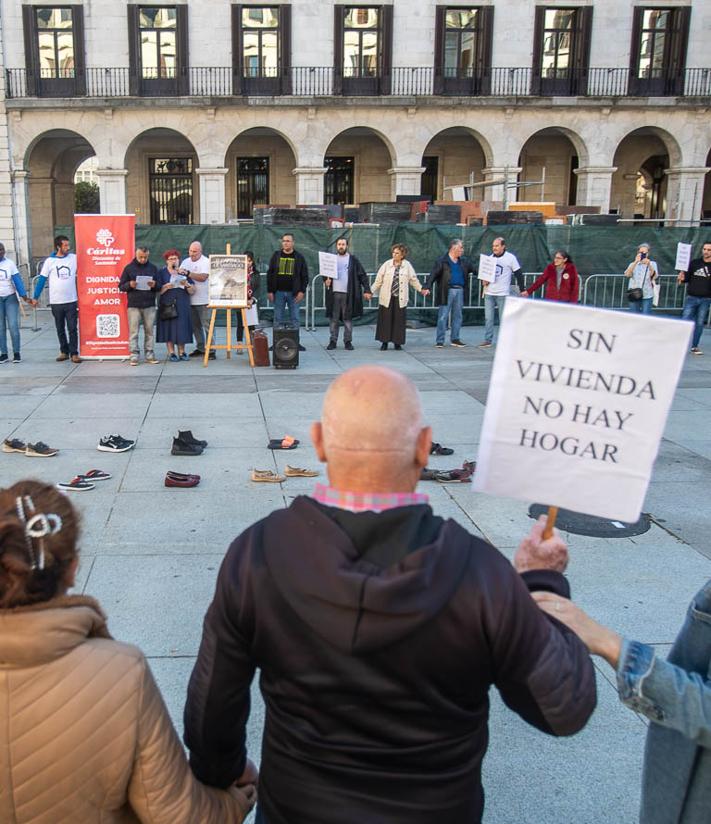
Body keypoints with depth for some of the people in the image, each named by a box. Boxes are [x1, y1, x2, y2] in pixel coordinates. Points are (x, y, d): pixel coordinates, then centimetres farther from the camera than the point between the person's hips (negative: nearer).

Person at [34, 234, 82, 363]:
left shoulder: (74, 258, 2)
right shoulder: (50, 261, 0)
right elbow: (42, 279, 4)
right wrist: (35, 297, 3)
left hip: (71, 301, 0)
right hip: (56, 302, 0)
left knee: (72, 328, -2)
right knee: (60, 329, 10)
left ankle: (74, 353, 3)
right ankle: (64, 352, 20)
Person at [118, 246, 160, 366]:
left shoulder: (153, 268, 9)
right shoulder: (129, 268, 4)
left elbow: (159, 286, 11)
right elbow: (121, 286, 6)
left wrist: (154, 285, -11)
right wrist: (129, 285, -15)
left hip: (149, 305, 2)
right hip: (133, 305, -1)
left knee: (149, 331, 5)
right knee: (133, 331, -2)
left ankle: (150, 355, 11)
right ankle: (134, 356, 1)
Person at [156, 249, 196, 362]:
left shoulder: (184, 272, 13)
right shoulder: (162, 273, 7)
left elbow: (192, 291, 7)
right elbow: (157, 290, -2)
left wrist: (186, 284, -12)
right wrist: (166, 287, -19)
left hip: (182, 306, 2)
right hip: (167, 305, -2)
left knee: (182, 327, -1)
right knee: (169, 327, -4)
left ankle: (182, 352, 6)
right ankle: (171, 352, 0)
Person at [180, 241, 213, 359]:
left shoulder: (206, 262, -6)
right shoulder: (186, 262, 14)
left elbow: (203, 277, -18)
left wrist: (188, 273, -20)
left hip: (204, 300, -6)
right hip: (191, 300, 6)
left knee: (207, 325, -6)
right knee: (195, 326, 12)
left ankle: (210, 350, -4)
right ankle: (200, 348, 22)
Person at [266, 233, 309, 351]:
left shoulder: (299, 257, 4)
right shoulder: (276, 256, 7)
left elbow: (305, 276, 4)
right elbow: (269, 274, 7)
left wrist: (302, 291, -6)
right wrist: (270, 291, 0)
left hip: (294, 293, -1)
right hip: (279, 292, 1)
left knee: (295, 318, 2)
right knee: (278, 319, 4)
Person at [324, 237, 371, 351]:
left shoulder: (353, 260, 4)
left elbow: (362, 275, 2)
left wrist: (367, 290, -7)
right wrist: (326, 280, -4)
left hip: (348, 294, -2)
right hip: (334, 293, 2)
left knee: (348, 319, 2)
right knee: (333, 319, 3)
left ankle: (348, 341, 9)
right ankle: (333, 341, 10)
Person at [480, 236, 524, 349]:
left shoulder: (511, 258, -5)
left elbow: (519, 274, -3)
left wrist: (522, 290, -8)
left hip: (502, 294, -5)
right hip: (489, 293, 5)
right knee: (488, 318, 4)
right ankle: (488, 340, 10)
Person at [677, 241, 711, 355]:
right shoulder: (694, 263, 3)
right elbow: (687, 277, 7)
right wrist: (682, 278, -15)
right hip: (691, 298, 0)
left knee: (700, 323, 6)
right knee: (684, 321, -4)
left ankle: (694, 346, 15)